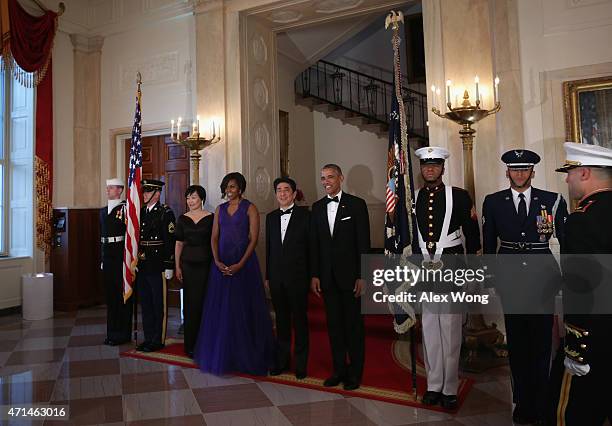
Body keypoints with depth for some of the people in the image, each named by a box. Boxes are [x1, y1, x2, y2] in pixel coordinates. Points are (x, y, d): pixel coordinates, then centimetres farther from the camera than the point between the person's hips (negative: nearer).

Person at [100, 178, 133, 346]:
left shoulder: (125, 208, -9)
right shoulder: (103, 210, 15)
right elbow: (102, 234, 18)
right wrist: (103, 255, 15)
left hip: (121, 255, -7)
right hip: (107, 255, 8)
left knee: (122, 294, 1)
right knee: (110, 294, 13)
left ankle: (123, 333, 12)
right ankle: (112, 333, 24)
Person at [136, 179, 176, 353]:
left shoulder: (165, 213, -8)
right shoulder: (140, 212, 13)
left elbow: (171, 241, -13)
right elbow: (136, 238, 17)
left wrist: (169, 267, -16)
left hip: (157, 266, -7)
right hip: (142, 266, 7)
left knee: (159, 305, 3)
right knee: (145, 304, 14)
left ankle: (158, 340, 13)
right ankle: (148, 338, 26)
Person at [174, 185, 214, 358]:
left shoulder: (211, 218, 0)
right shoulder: (182, 219, 7)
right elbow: (179, 243, 8)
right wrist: (177, 266, 4)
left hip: (206, 264, -2)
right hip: (188, 264, 2)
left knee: (204, 302, 0)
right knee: (190, 303, 5)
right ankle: (190, 345, 15)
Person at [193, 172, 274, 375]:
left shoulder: (250, 208, -2)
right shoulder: (220, 209, 12)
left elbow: (253, 238, -8)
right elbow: (214, 237, 8)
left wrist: (240, 264, -16)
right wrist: (217, 261, -8)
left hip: (243, 263, -4)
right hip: (222, 264, 4)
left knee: (243, 309, 2)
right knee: (221, 309, 8)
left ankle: (246, 356, 16)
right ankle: (221, 354, 23)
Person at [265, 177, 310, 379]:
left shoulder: (305, 215, -4)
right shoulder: (271, 217, 10)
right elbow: (269, 247, 12)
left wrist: (311, 276, -8)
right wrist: (267, 276, 10)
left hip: (298, 277, -4)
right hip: (276, 277, 4)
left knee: (300, 320, 7)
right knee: (281, 320, 14)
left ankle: (301, 364, 21)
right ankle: (282, 361, 27)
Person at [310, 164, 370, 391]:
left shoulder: (356, 204, -4)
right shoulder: (317, 207, 9)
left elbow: (364, 243, -6)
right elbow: (314, 243, 9)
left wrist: (362, 276, -11)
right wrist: (314, 275, 4)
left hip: (350, 275, -4)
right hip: (327, 276, 4)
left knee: (354, 324, 6)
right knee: (334, 324, 11)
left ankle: (355, 372, 19)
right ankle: (339, 369, 24)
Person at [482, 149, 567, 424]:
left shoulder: (552, 201, 1)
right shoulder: (493, 202, 3)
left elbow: (567, 239, 3)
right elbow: (488, 242, 6)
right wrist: (489, 277, 6)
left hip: (542, 276, 0)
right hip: (510, 277, 1)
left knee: (541, 339, 7)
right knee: (516, 340, 10)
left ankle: (539, 403, 26)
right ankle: (523, 402, 26)